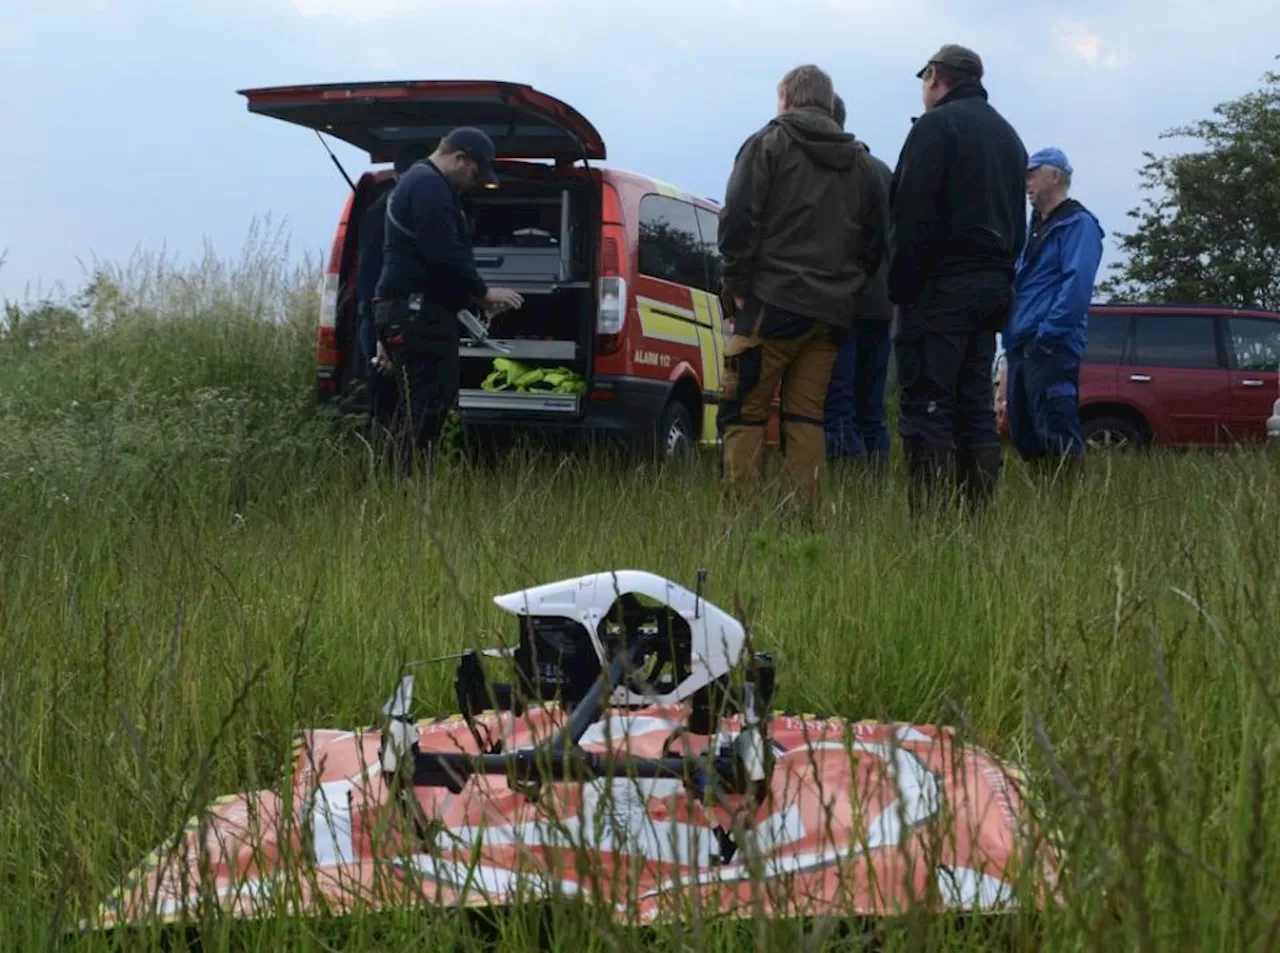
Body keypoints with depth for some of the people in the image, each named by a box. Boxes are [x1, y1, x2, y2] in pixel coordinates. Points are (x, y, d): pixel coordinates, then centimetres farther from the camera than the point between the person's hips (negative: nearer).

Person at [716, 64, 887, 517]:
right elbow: (875, 242, 19)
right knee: (806, 419, 9)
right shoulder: (859, 162, 20)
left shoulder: (767, 144, 2)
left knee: (744, 414, -3)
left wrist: (737, 286, -4)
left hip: (771, 305, -5)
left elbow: (738, 220, -8)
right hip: (831, 311, 5)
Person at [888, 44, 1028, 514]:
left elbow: (915, 216, -15)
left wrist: (902, 285, -12)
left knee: (926, 405, -9)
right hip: (992, 286, 8)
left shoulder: (936, 126, -6)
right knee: (975, 405, 9)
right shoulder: (1007, 136, 22)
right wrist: (1000, 276, 15)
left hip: (941, 286, -8)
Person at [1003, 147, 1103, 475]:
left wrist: (1048, 334, -21)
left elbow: (1077, 284, -18)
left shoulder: (1077, 224, -6)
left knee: (1057, 437, -14)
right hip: (1022, 347, 10)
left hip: (1052, 348, -10)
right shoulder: (1036, 226, 22)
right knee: (1024, 435, 11)